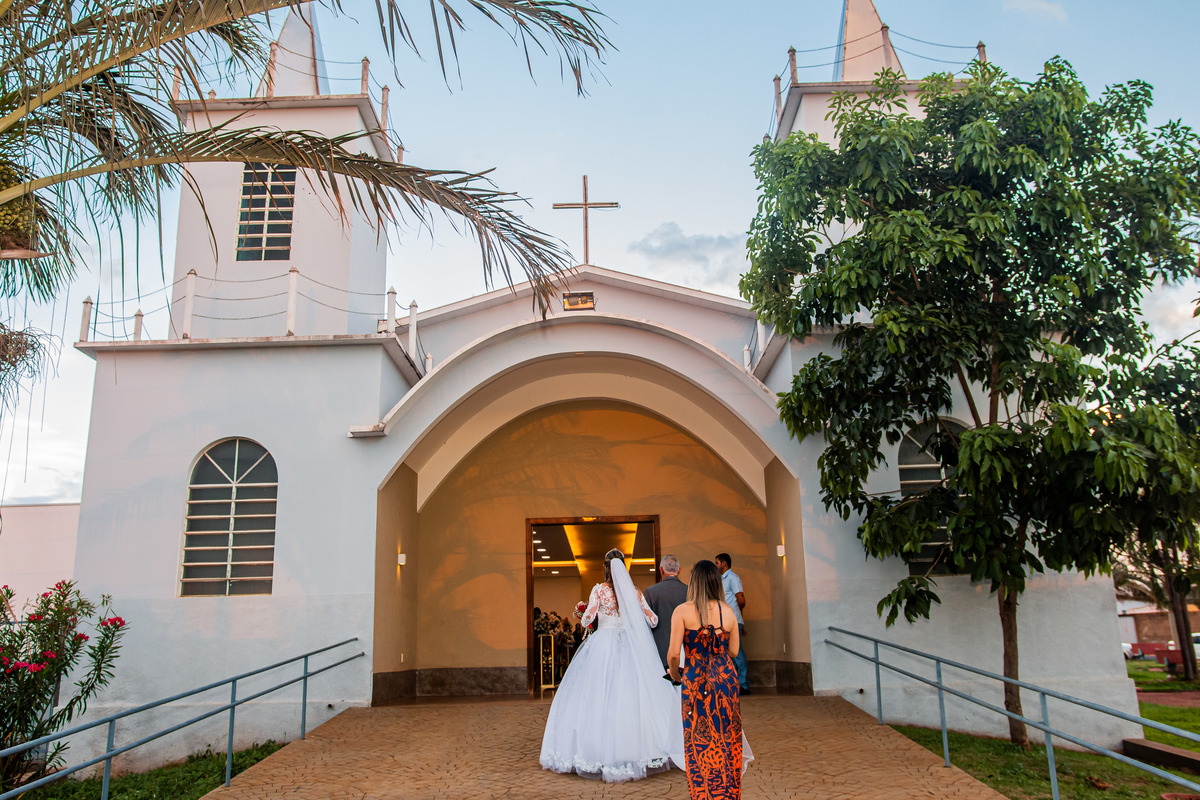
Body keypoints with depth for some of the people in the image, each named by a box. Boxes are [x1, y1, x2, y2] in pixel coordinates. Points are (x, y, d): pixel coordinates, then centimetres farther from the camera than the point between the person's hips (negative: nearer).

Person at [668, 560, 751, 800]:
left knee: (700, 744, 10)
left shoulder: (683, 612, -12)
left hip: (696, 681, -3)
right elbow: (734, 650, 5)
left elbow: (673, 653, -15)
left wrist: (674, 674, 5)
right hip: (726, 679, 3)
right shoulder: (728, 610, -2)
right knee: (727, 739, 15)